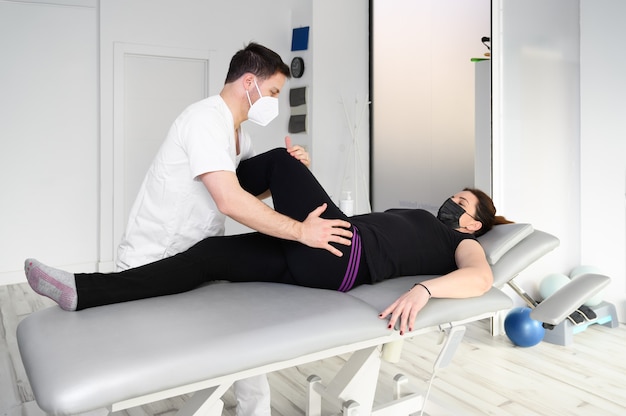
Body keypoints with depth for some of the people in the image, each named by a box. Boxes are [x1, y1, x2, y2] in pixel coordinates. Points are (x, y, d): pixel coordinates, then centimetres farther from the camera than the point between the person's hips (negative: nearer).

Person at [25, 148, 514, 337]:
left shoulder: (463, 242, 13)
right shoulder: (416, 218, 34)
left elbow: (481, 278, -9)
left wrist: (424, 288, -30)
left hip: (340, 259, -7)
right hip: (318, 258, 7)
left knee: (283, 160, -9)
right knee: (209, 254, -8)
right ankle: (84, 290, -8)